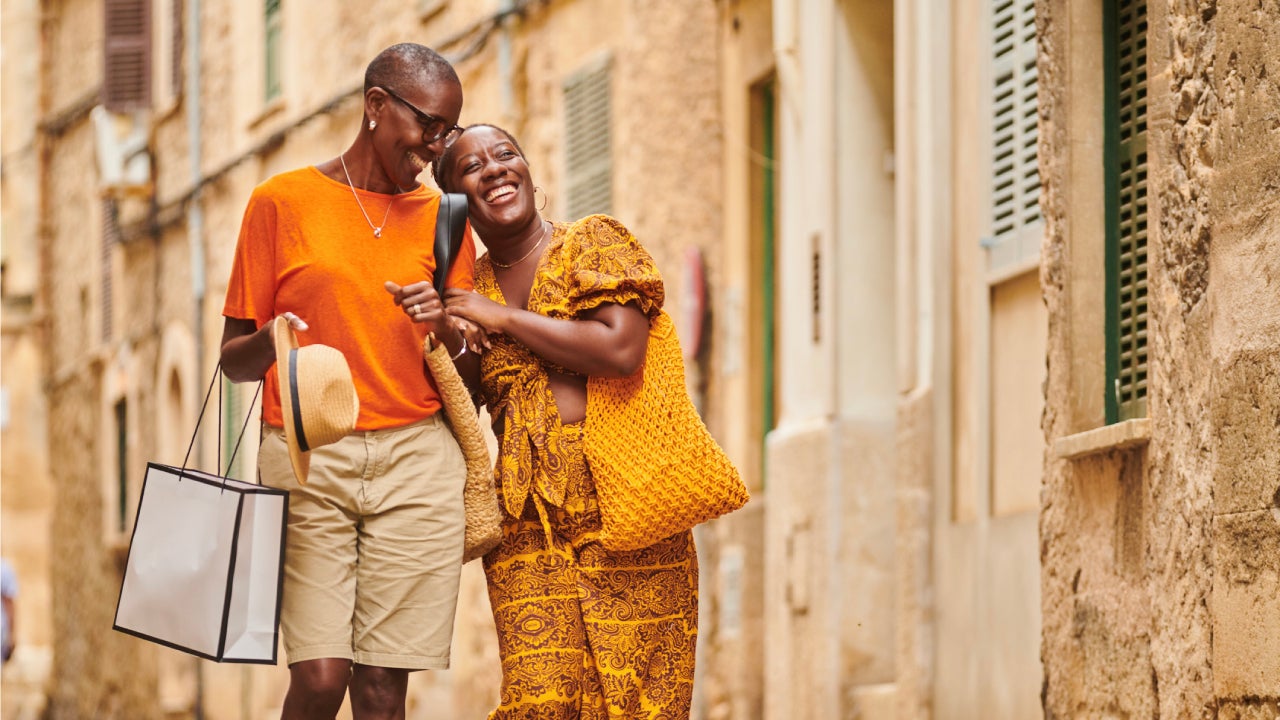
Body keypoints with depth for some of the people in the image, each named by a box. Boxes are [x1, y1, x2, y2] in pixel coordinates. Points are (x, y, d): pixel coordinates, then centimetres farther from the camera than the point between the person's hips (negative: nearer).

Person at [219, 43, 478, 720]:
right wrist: (267, 344, -19)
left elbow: (474, 380, 12)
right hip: (307, 460, -2)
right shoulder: (282, 201, 4)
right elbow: (232, 359, 5)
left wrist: (447, 332, -10)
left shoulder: (442, 219, 13)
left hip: (417, 461, 2)